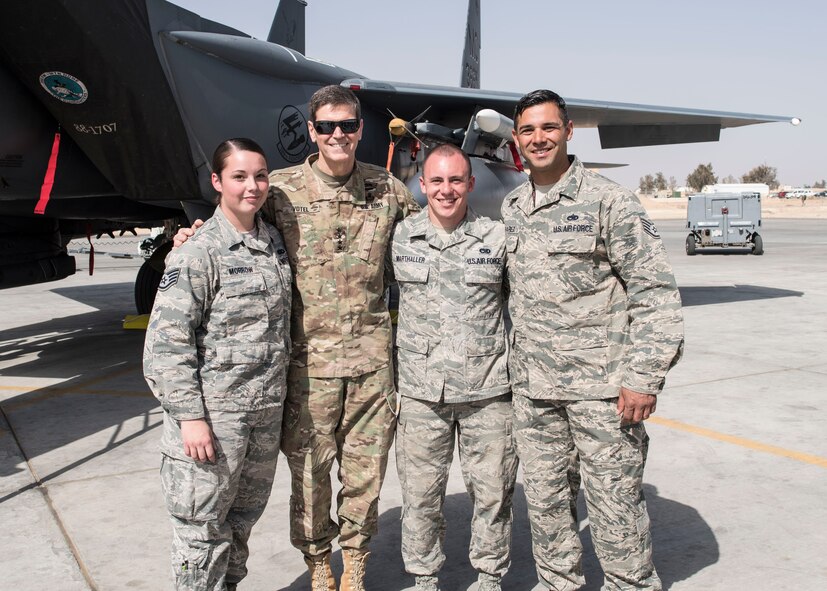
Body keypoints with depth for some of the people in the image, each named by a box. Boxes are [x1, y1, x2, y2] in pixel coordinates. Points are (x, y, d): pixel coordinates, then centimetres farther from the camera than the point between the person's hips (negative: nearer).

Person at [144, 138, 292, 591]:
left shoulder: (274, 241, 8)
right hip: (215, 411, -6)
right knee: (203, 524, 4)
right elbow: (166, 340, -15)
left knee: (243, 518, 19)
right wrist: (189, 416, -18)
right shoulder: (199, 252, -12)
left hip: (267, 409, 6)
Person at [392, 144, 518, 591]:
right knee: (420, 495, 9)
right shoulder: (399, 237, 2)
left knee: (493, 492, 9)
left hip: (487, 391, 0)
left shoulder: (497, 238, 1)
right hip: (421, 392, 1)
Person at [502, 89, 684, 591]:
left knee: (614, 502, 2)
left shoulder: (607, 199, -7)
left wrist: (644, 376, -15)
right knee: (544, 499, 14)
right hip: (531, 385, 6)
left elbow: (656, 290, -10)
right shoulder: (511, 207, 10)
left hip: (601, 383, -5)